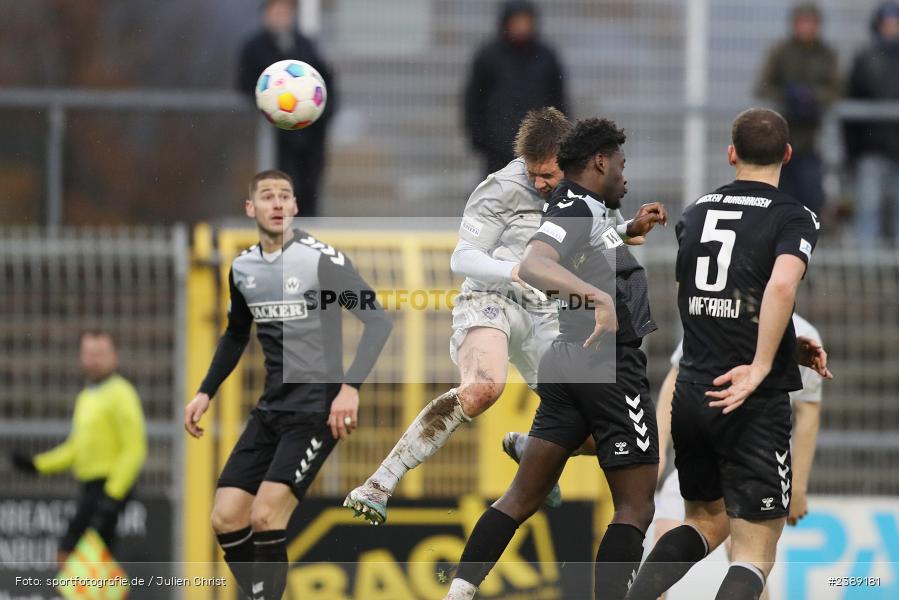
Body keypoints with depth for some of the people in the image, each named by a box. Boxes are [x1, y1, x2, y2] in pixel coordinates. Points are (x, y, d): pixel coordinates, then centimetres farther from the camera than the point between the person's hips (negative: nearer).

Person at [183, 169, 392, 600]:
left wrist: (350, 386, -24)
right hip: (272, 408, 7)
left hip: (317, 409, -7)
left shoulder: (321, 258, -12)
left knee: (265, 514, -20)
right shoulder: (242, 268, 8)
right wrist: (205, 393, 17)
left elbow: (378, 321, -14)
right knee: (226, 519, -2)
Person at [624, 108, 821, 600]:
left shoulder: (697, 212, 10)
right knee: (753, 553, 0)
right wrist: (760, 369, -20)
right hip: (755, 403, -5)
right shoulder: (793, 217, -7)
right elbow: (782, 285, -26)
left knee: (706, 520, 24)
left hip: (690, 392, 5)